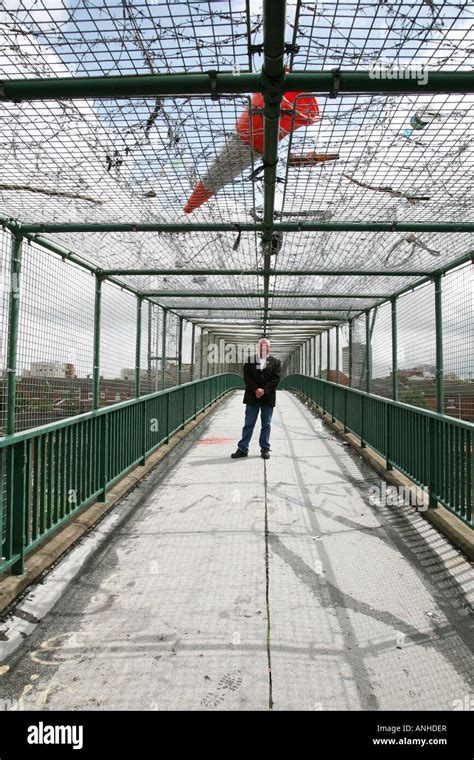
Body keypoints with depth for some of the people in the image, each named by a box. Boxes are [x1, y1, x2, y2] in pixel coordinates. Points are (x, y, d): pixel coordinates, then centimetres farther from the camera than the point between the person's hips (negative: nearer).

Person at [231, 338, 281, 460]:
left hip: (268, 398, 0)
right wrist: (256, 390, -15)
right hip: (252, 397, 0)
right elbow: (246, 377, -2)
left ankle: (265, 449, 16)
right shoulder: (250, 360, 6)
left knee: (266, 425, 7)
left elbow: (275, 379, -4)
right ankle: (242, 449, 9)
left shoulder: (275, 362, 5)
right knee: (248, 424, 5)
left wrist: (264, 391, -14)